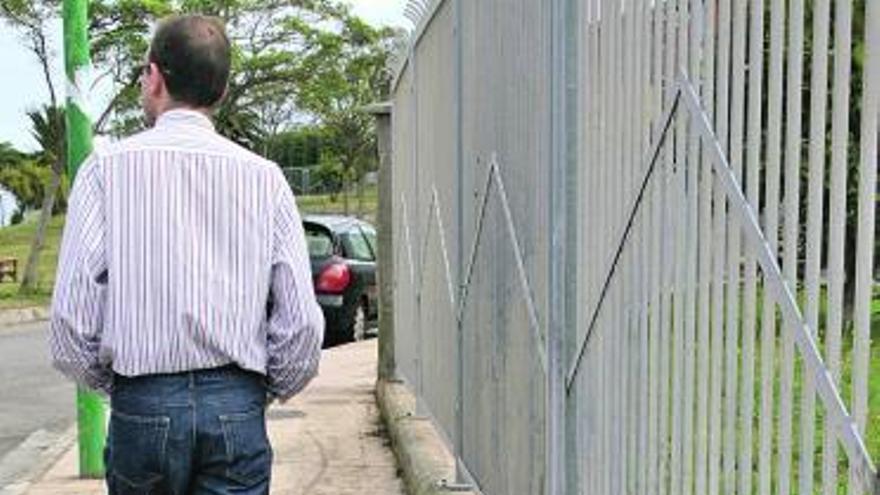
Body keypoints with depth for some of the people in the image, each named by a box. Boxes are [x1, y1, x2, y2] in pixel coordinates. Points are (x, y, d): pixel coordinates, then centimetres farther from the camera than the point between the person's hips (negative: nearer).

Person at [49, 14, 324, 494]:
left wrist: (108, 382, 11)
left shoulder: (107, 168, -3)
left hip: (143, 405, 0)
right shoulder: (266, 177, 0)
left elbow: (71, 320, -7)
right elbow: (302, 324, -2)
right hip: (238, 407, 1)